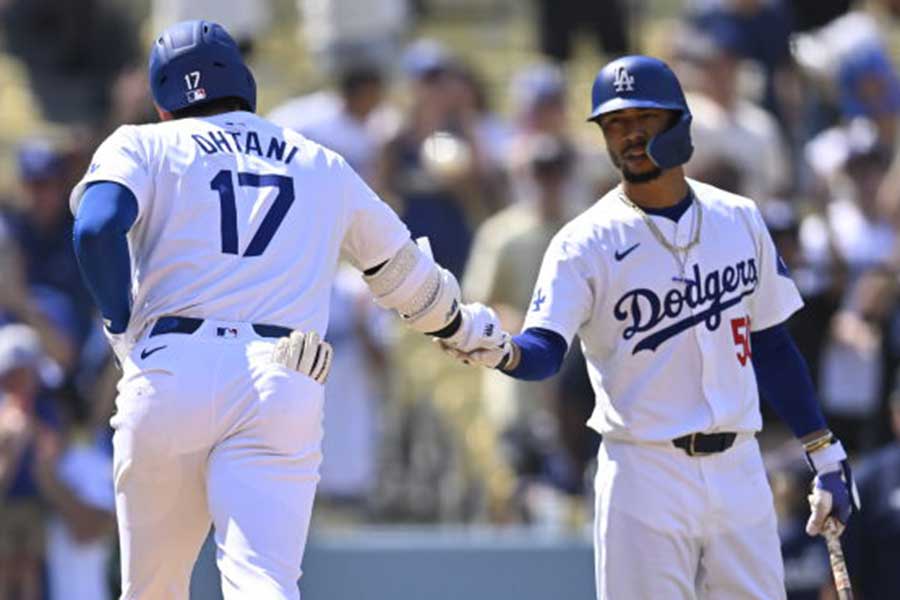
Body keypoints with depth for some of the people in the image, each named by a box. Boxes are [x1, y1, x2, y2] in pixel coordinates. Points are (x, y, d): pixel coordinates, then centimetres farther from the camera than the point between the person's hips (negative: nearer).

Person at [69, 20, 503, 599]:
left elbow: (97, 227, -8)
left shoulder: (143, 145, 14)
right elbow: (405, 272, 34)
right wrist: (465, 326, 52)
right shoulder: (325, 167, 24)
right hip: (283, 394, 1)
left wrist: (123, 331, 4)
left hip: (170, 377, -1)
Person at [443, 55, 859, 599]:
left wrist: (826, 455, 13)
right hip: (644, 476, -4)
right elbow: (546, 348, -17)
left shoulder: (738, 219, 9)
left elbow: (770, 344, 16)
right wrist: (501, 353, -40)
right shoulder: (586, 243, -5)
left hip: (739, 472, 4)